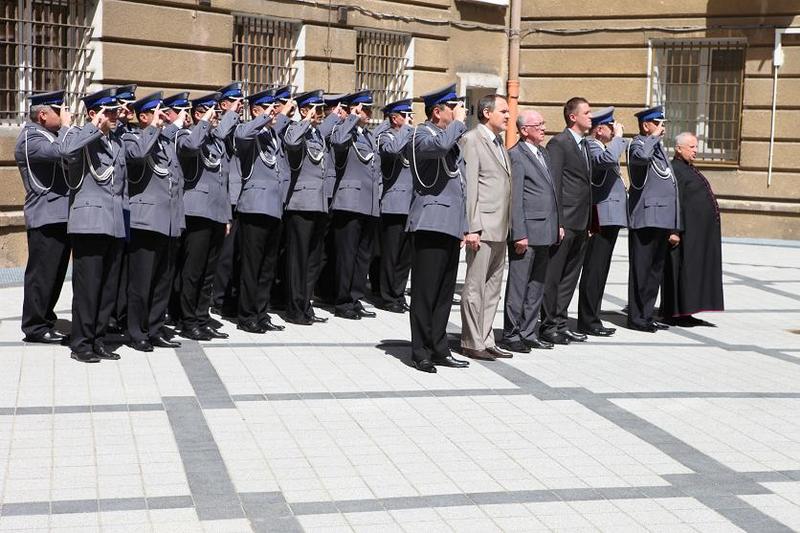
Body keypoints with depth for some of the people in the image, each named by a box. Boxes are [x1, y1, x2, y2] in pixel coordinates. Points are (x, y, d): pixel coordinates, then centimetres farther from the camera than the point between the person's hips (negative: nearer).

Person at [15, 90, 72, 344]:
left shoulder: (52, 135, 19)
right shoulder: (30, 138, -11)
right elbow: (59, 152, -27)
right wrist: (66, 126, -15)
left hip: (61, 216, 10)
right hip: (46, 218, -10)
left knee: (56, 273, 13)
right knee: (42, 273, -5)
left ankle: (46, 321, 21)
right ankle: (35, 328, 2)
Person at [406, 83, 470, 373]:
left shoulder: (453, 137, 21)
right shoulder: (422, 134, -7)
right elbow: (440, 145, -33)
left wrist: (465, 226, 22)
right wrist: (458, 122, -15)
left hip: (452, 225, 9)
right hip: (431, 224, -9)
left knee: (445, 292, 11)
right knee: (425, 291, -5)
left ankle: (439, 348, 17)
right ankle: (421, 352, 0)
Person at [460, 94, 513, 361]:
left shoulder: (499, 144, 19)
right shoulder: (471, 140, -9)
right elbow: (469, 186, -15)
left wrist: (508, 225, 13)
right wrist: (472, 228, -19)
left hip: (500, 229, 9)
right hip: (482, 226, -9)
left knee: (493, 289, 12)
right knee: (475, 287, -2)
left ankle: (486, 340, 19)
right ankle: (471, 343, 4)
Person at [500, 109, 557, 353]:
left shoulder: (543, 153, 17)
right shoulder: (516, 155, -10)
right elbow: (515, 199, -14)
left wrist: (557, 224, 15)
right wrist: (519, 234, -17)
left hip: (545, 232, 9)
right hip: (527, 232, -9)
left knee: (537, 285, 13)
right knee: (518, 285, -2)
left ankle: (528, 332, 21)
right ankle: (511, 335, 6)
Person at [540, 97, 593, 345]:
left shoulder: (585, 144, 17)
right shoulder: (558, 143, -9)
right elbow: (553, 185, -13)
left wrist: (589, 222, 15)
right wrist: (557, 223, -18)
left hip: (581, 222, 9)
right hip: (565, 221, -9)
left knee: (570, 276, 12)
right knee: (553, 276, -1)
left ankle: (559, 322, 19)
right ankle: (548, 325, 5)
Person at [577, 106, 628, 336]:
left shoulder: (603, 146, 21)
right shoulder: (590, 145, -13)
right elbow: (608, 158, -32)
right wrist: (618, 137, -19)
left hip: (610, 218, 11)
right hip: (601, 219, -11)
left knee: (599, 271, 13)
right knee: (594, 271, -7)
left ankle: (591, 319, 20)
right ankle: (588, 322, -3)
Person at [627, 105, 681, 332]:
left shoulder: (658, 147, 22)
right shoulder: (638, 144, -7)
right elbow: (642, 156, -36)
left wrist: (674, 227, 21)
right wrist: (654, 136, -18)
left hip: (662, 220, 9)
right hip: (646, 218, -9)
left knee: (655, 270, 12)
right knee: (641, 269, -4)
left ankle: (646, 315, 19)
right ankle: (636, 317, 1)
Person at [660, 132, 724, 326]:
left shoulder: (690, 170, 19)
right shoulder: (674, 170, -13)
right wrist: (672, 230, -26)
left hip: (700, 234, 10)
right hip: (686, 233, -10)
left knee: (695, 271, 10)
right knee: (682, 271, -7)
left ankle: (684, 312, 14)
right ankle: (674, 314, -3)